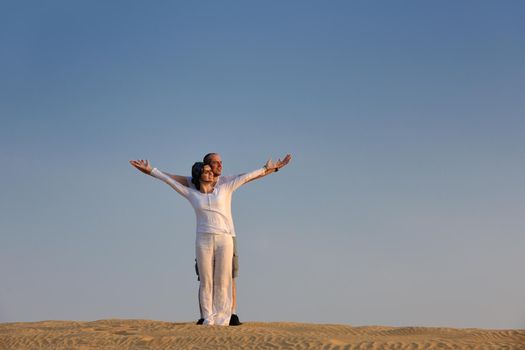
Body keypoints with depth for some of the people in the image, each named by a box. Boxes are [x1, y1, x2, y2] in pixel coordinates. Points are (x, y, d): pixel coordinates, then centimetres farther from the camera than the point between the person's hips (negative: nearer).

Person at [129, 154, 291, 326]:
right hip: (203, 241, 0)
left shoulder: (225, 188, 10)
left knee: (223, 282, -1)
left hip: (224, 240, 0)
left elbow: (247, 177, 10)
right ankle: (208, 320, 3)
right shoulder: (192, 194, 10)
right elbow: (169, 180, 13)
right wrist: (150, 171, 13)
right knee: (206, 282, 0)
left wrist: (269, 169, 11)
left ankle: (222, 321, 1)